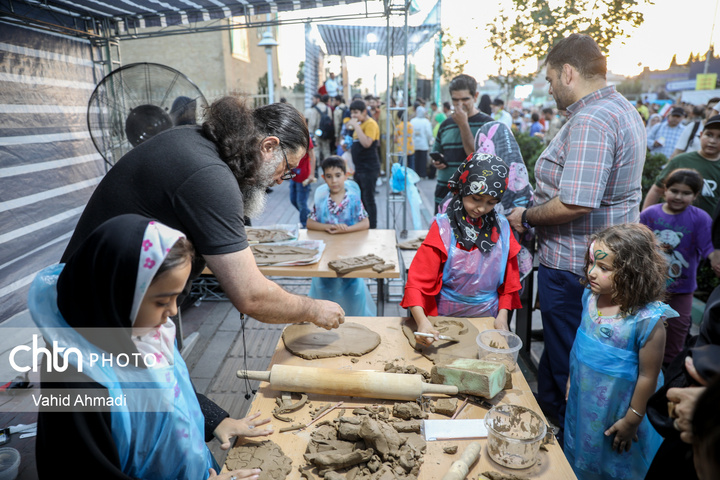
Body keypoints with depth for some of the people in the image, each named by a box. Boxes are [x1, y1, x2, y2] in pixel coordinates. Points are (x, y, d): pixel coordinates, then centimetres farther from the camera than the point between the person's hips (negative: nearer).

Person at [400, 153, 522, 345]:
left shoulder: (501, 228, 3)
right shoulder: (443, 228, -9)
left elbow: (509, 281, 13)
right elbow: (417, 281, -15)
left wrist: (502, 315, -1)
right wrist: (422, 322, -29)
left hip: (487, 320, 3)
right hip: (446, 319, -2)